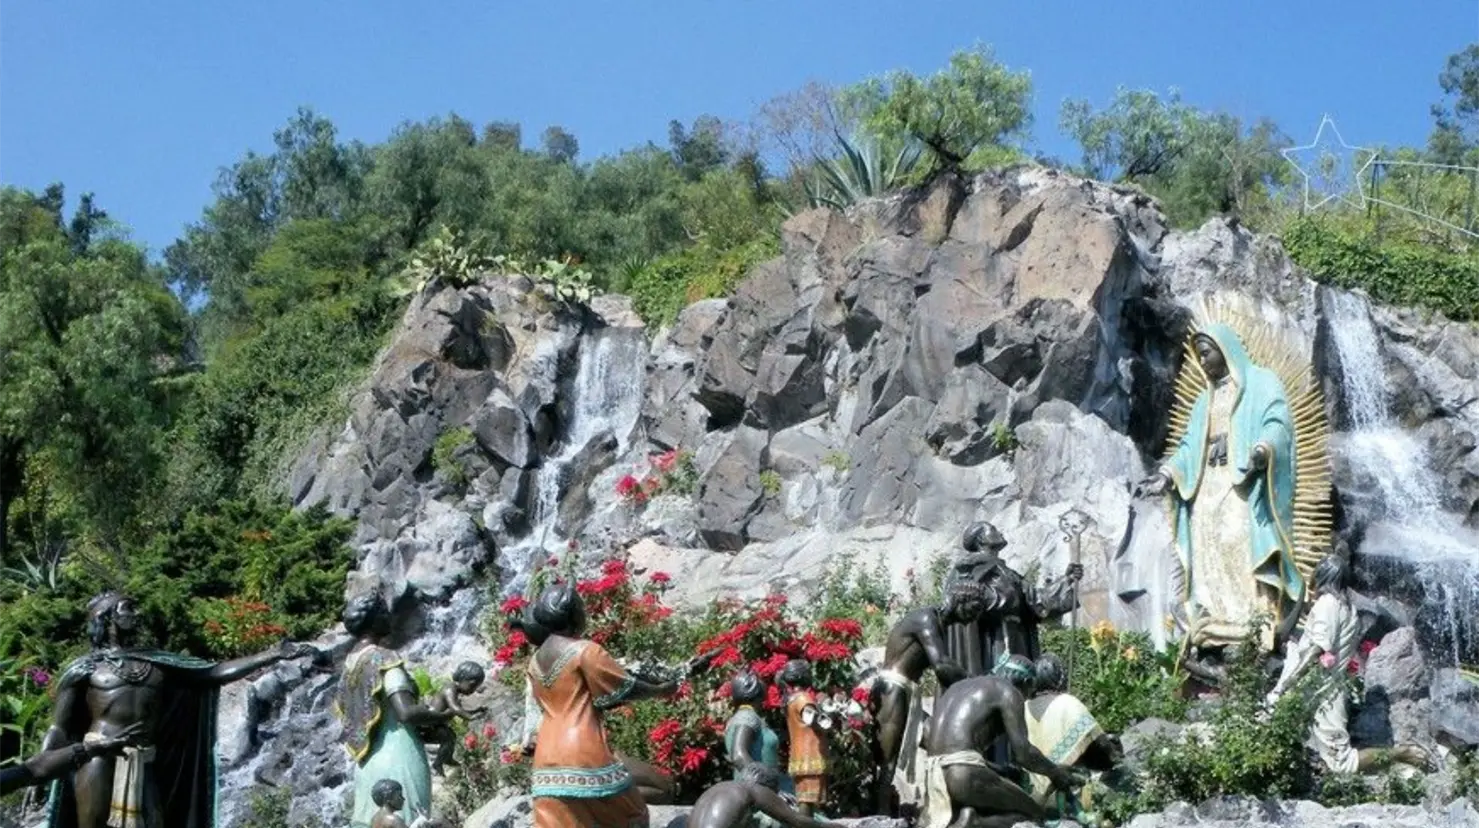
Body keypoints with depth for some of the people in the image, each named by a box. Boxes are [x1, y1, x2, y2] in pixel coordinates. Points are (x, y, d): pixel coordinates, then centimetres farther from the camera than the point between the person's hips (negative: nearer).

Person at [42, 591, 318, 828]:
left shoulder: (157, 663, 17)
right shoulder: (86, 668, 6)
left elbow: (216, 672, 12)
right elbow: (58, 729, 5)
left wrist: (277, 654, 5)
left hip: (143, 768, 4)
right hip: (99, 761, -4)